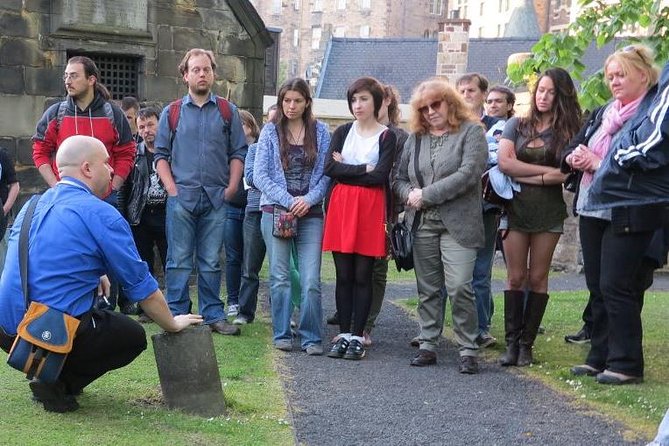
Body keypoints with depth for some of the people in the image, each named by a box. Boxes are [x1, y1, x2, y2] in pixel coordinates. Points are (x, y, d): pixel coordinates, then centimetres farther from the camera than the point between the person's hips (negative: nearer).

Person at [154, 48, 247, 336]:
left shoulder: (228, 112, 10)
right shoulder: (172, 113, 8)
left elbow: (238, 153, 9)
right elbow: (161, 155, 8)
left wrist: (231, 187, -2)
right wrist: (171, 187, -5)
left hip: (216, 197, 1)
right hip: (181, 196, -1)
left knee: (211, 261, 6)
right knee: (179, 260, 1)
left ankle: (213, 315, 12)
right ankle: (177, 315, 7)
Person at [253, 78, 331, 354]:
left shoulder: (320, 132, 7)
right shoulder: (270, 131, 5)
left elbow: (326, 173, 5)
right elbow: (260, 175, -1)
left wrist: (309, 199, -10)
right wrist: (288, 201, -9)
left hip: (311, 214, 0)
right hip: (276, 211, 0)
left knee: (311, 280, -6)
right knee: (280, 277, 3)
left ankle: (311, 338, 1)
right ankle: (282, 335, 13)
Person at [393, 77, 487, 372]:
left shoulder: (471, 131, 0)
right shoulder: (416, 138, 15)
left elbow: (469, 173, -13)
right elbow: (399, 179, 17)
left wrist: (427, 194, -13)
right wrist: (410, 194, -7)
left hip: (458, 223, -5)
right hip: (422, 224, 5)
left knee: (459, 287, -12)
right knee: (428, 288, 9)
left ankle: (468, 350, -3)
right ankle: (427, 345, 16)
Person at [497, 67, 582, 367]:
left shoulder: (567, 130, 4)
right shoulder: (517, 125, 8)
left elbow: (566, 174, -9)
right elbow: (504, 162, -7)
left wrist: (524, 174, -9)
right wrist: (547, 170, -9)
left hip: (549, 210, -1)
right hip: (516, 207, 1)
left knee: (538, 277, 2)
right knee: (516, 277, 0)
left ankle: (527, 344, 8)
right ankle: (512, 343, 3)